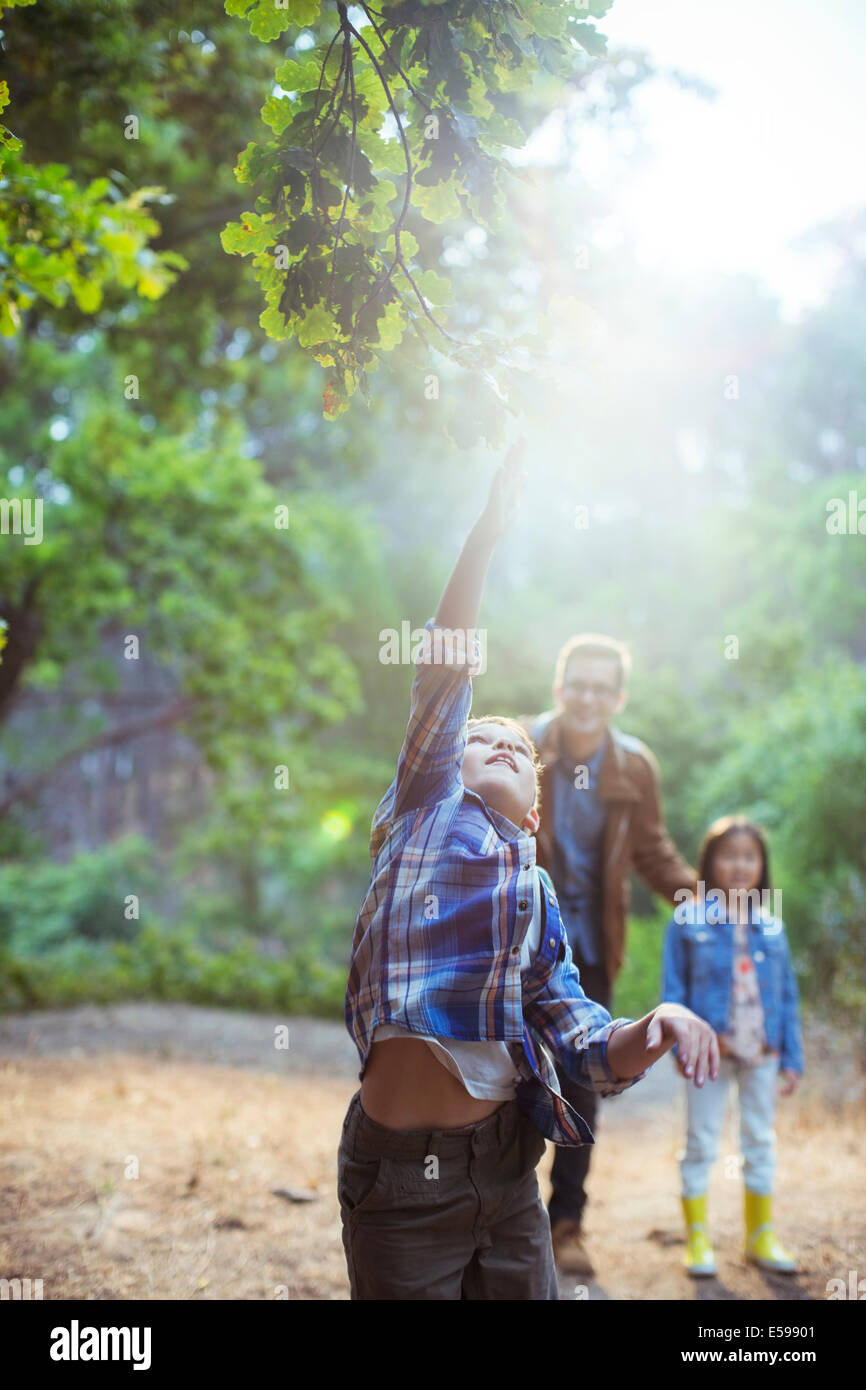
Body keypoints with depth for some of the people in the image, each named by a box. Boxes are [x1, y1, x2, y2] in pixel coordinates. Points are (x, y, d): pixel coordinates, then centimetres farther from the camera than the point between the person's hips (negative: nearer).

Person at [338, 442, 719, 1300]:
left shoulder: (535, 892, 15)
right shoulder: (430, 814, 5)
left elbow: (590, 1052, 9)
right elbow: (442, 675, -8)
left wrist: (653, 1029, -12)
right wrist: (486, 532, -13)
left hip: (506, 1169, 5)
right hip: (402, 1174, -4)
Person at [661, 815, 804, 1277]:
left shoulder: (770, 927, 3)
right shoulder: (688, 919, -5)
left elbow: (788, 997, 7)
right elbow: (673, 989, -4)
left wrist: (792, 1058, 5)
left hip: (762, 1053, 3)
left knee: (761, 1143, 14)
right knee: (700, 1143, 6)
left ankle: (761, 1237, 28)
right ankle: (696, 1237, 18)